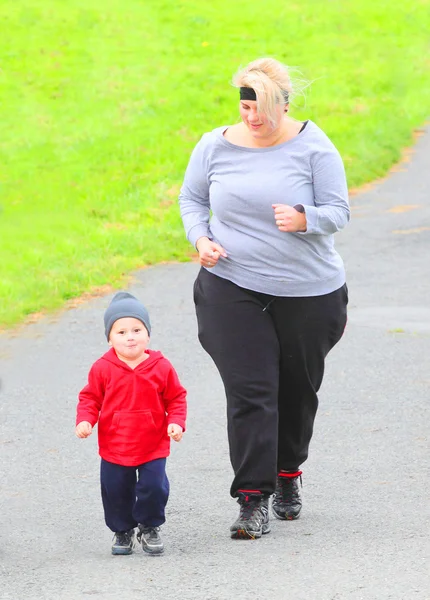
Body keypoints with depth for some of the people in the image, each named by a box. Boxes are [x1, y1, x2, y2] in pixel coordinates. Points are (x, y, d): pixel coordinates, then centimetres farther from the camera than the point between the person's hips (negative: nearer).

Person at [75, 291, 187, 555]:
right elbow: (90, 397, 1)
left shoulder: (161, 367, -5)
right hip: (114, 448, 1)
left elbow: (176, 397, 3)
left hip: (152, 447, -1)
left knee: (154, 487, -5)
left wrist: (176, 423, -11)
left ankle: (150, 528, 20)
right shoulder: (103, 368, -7)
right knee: (116, 491, 7)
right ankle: (122, 531, 29)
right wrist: (85, 420, -15)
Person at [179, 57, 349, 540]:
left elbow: (338, 211, -7)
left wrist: (303, 219, -28)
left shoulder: (312, 146, -7)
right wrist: (201, 238, -6)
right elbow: (191, 198, 14)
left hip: (307, 291, 0)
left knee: (298, 387, 14)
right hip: (233, 289, 0)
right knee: (249, 391, -10)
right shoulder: (215, 146, 0)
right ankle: (252, 500, -10)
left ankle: (287, 473, 38)